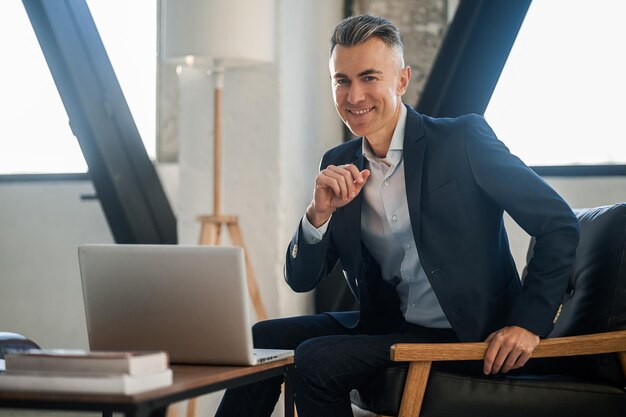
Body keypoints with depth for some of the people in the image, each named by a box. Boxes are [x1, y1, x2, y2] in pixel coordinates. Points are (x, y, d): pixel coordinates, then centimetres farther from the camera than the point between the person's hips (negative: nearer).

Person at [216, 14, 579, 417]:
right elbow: (301, 280, 5)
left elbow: (560, 224, -12)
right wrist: (320, 212, -14)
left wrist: (528, 323, -19)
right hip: (386, 324, 6)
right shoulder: (338, 165, 5)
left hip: (465, 335, -6)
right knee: (263, 340, -7)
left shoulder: (464, 140, -12)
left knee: (317, 360, -22)